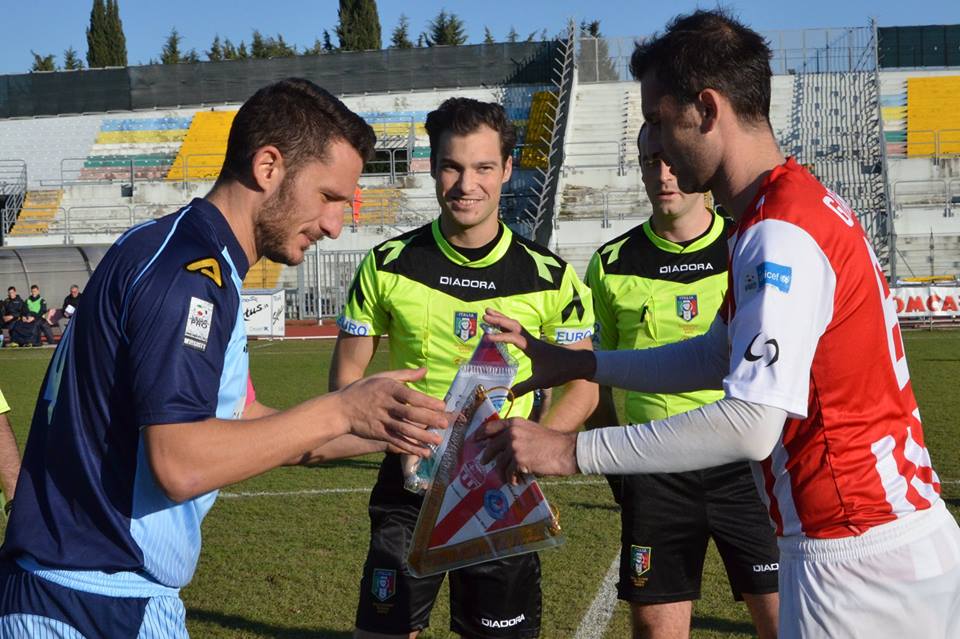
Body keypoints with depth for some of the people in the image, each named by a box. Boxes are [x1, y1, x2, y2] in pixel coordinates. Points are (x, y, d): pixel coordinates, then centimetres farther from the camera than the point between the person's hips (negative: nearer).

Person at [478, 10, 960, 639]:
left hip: (856, 557, -9)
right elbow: (720, 356, 19)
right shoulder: (804, 205, 11)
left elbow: (752, 424, -26)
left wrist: (571, 451, -22)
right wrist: (574, 363, 15)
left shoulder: (780, 235, -20)